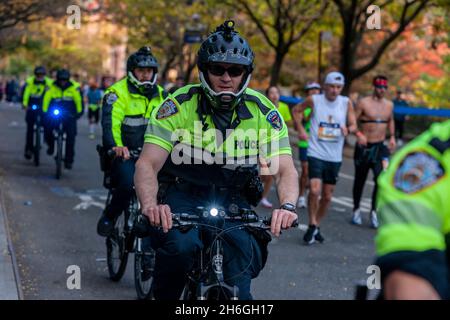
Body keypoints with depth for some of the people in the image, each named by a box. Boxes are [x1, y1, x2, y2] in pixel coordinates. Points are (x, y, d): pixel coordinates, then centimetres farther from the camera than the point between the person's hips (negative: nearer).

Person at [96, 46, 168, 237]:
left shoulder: (160, 95, 11)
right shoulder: (117, 92, -6)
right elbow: (111, 122, -20)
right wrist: (117, 146, -40)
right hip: (124, 153, -4)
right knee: (128, 184, -29)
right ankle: (109, 217, -1)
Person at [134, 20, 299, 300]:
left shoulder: (263, 112, -10)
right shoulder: (179, 106, -15)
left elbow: (286, 169, -15)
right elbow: (147, 164, -23)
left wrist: (287, 206, -37)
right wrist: (150, 205, -43)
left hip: (233, 202, 2)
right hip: (183, 196, -2)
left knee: (238, 282, -14)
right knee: (181, 245, -31)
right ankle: (164, 295, -5)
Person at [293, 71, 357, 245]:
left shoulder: (346, 102, -1)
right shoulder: (314, 100, -4)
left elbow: (353, 124, 1)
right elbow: (296, 110, 12)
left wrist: (348, 129, -22)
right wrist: (301, 129, 1)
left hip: (335, 157, 3)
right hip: (316, 153, -3)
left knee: (327, 196, 10)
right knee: (314, 190, -18)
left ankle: (317, 226, 28)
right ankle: (312, 226, -2)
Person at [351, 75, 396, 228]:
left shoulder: (389, 105, 8)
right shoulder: (363, 103, -7)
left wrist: (392, 137, 14)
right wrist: (358, 134, -26)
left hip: (380, 147, 3)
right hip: (364, 147, -3)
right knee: (360, 180, 10)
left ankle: (374, 212, -4)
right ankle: (356, 210, 29)